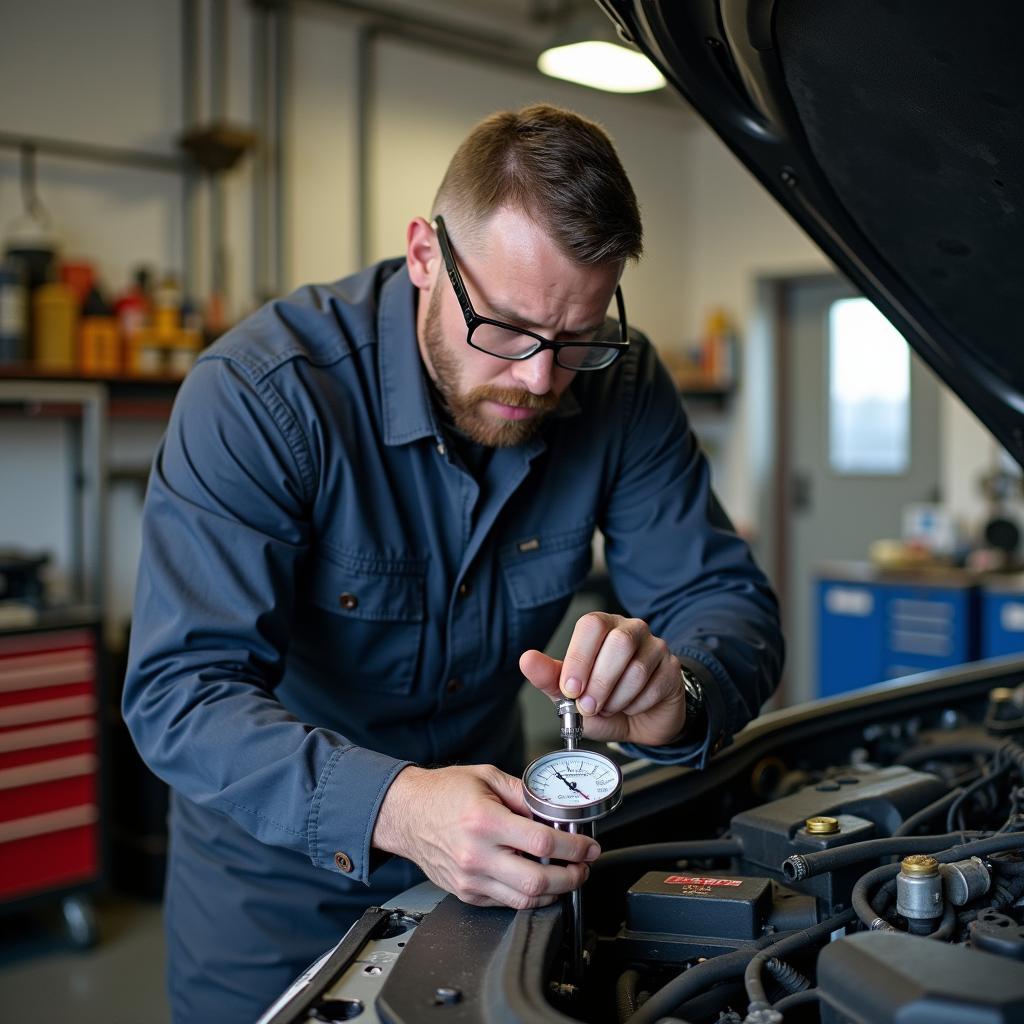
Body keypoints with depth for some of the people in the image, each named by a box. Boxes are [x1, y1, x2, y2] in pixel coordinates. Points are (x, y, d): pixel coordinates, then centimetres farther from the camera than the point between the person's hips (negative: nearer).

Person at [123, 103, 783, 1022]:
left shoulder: (622, 389, -16)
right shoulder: (260, 393, -29)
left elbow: (730, 598, -12)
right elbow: (182, 688, -34)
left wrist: (672, 694, -37)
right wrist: (391, 805, -50)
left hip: (489, 838, 4)